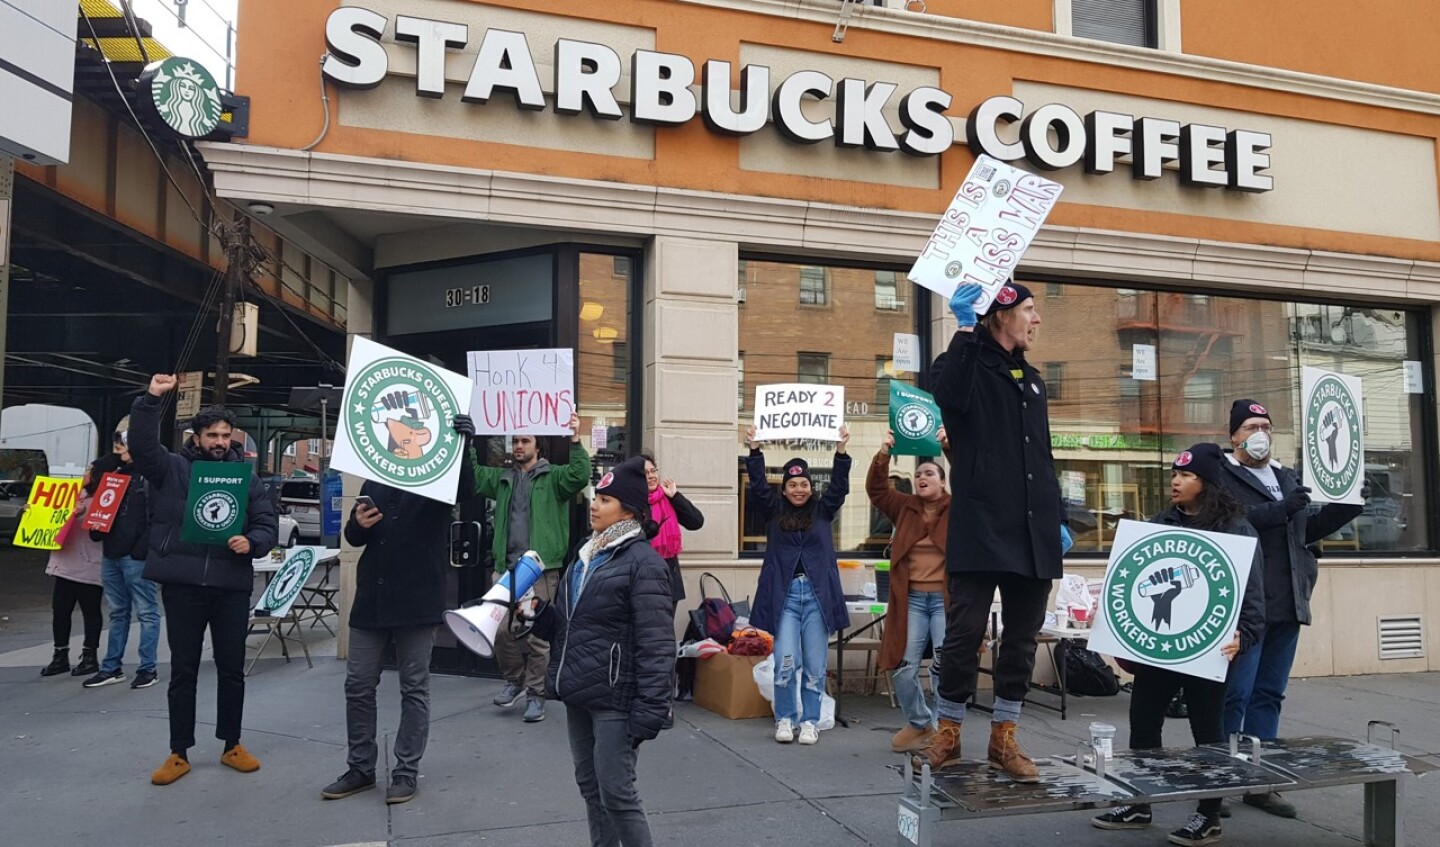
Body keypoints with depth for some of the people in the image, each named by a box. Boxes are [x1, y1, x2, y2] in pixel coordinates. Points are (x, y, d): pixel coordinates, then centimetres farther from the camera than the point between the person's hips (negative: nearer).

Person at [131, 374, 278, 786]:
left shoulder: (246, 476, 8)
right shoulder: (172, 468, 4)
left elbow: (268, 524, 6)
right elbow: (141, 445, -14)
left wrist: (251, 542, -16)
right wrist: (150, 400, -24)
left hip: (232, 586, 2)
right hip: (182, 584, -1)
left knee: (232, 669, 10)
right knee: (183, 670, 8)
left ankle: (232, 746, 24)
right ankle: (179, 753, 19)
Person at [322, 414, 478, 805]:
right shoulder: (375, 478, 13)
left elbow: (466, 490, -25)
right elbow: (353, 538, 16)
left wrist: (462, 445, -42)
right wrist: (358, 524, -9)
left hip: (418, 600, -5)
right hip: (371, 598, 5)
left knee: (414, 688, 5)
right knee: (358, 685, 11)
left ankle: (406, 771, 16)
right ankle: (360, 768, 25)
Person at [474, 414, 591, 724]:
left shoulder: (553, 477, 2)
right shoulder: (502, 478, 17)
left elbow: (580, 476, -14)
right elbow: (473, 476, 13)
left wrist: (575, 440, -25)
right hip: (506, 568, 4)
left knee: (538, 636, 0)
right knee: (502, 630, 3)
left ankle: (536, 694, 13)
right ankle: (515, 680, 26)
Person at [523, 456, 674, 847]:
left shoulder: (643, 561, -15)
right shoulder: (585, 555, 12)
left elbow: (656, 645, -18)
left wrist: (649, 711, -21)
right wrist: (538, 611, 1)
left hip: (613, 698, -8)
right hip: (579, 694, 8)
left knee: (616, 792, -2)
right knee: (589, 786, 16)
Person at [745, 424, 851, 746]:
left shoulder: (823, 510, 10)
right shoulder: (773, 511, 9)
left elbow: (839, 486, -2)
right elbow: (758, 485, -3)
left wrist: (841, 451, -14)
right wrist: (754, 450, -14)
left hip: (818, 594, 1)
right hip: (784, 593, -1)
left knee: (815, 665, 4)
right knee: (786, 662, -5)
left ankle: (810, 721, 16)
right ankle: (785, 718, 12)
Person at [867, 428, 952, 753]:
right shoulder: (904, 507, 12)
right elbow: (876, 489, 2)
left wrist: (950, 447, -25)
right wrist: (883, 454, -14)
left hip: (946, 599, -2)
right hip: (911, 599, 3)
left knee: (945, 668, -9)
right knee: (902, 667, -3)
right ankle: (920, 723, 20)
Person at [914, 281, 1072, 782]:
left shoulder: (1031, 379, 21)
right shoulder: (970, 366, 0)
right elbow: (947, 394, -27)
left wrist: (1057, 518, 21)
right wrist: (965, 330, -25)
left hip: (1033, 534, 7)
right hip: (981, 528, -7)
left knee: (1022, 638, 9)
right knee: (964, 634, -3)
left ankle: (1003, 740, 20)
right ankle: (947, 736, 12)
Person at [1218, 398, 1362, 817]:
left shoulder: (1286, 477, 19)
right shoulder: (1222, 476, -5)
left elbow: (1304, 529, 26)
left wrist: (1346, 509, 15)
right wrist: (1277, 510, -26)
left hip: (1286, 603, 8)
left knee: (1269, 693, 12)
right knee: (1236, 693, -6)